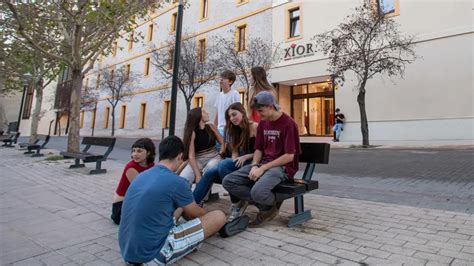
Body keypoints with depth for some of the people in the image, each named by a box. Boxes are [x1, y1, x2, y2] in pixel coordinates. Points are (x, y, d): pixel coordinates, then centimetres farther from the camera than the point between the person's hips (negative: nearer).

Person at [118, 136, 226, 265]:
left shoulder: (142, 175, 7)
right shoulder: (176, 182, -15)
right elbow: (197, 214, 4)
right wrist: (210, 216, 27)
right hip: (152, 254, -8)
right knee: (219, 216, -3)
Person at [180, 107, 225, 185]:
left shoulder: (211, 127, 3)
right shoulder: (192, 132, -8)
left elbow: (222, 142, 13)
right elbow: (191, 156, -15)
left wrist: (221, 154, -6)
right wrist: (198, 175, -25)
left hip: (213, 157, 2)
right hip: (197, 160, -2)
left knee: (210, 166, -35)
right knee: (182, 179, -29)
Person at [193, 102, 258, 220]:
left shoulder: (254, 127, -5)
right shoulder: (235, 130, 18)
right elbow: (235, 152, 14)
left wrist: (246, 157, -18)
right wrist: (234, 162, -7)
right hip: (238, 164, 7)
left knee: (223, 164, -30)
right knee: (209, 173, -14)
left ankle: (237, 203, -17)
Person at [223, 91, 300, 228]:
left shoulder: (288, 123, -11)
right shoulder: (263, 123, 12)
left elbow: (289, 156, -16)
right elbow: (258, 149, 13)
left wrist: (263, 168, -18)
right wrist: (255, 166, -7)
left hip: (282, 167, -7)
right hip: (263, 164, 8)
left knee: (257, 191, -36)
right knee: (228, 181, -10)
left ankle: (272, 205, 2)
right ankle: (264, 205, -3)